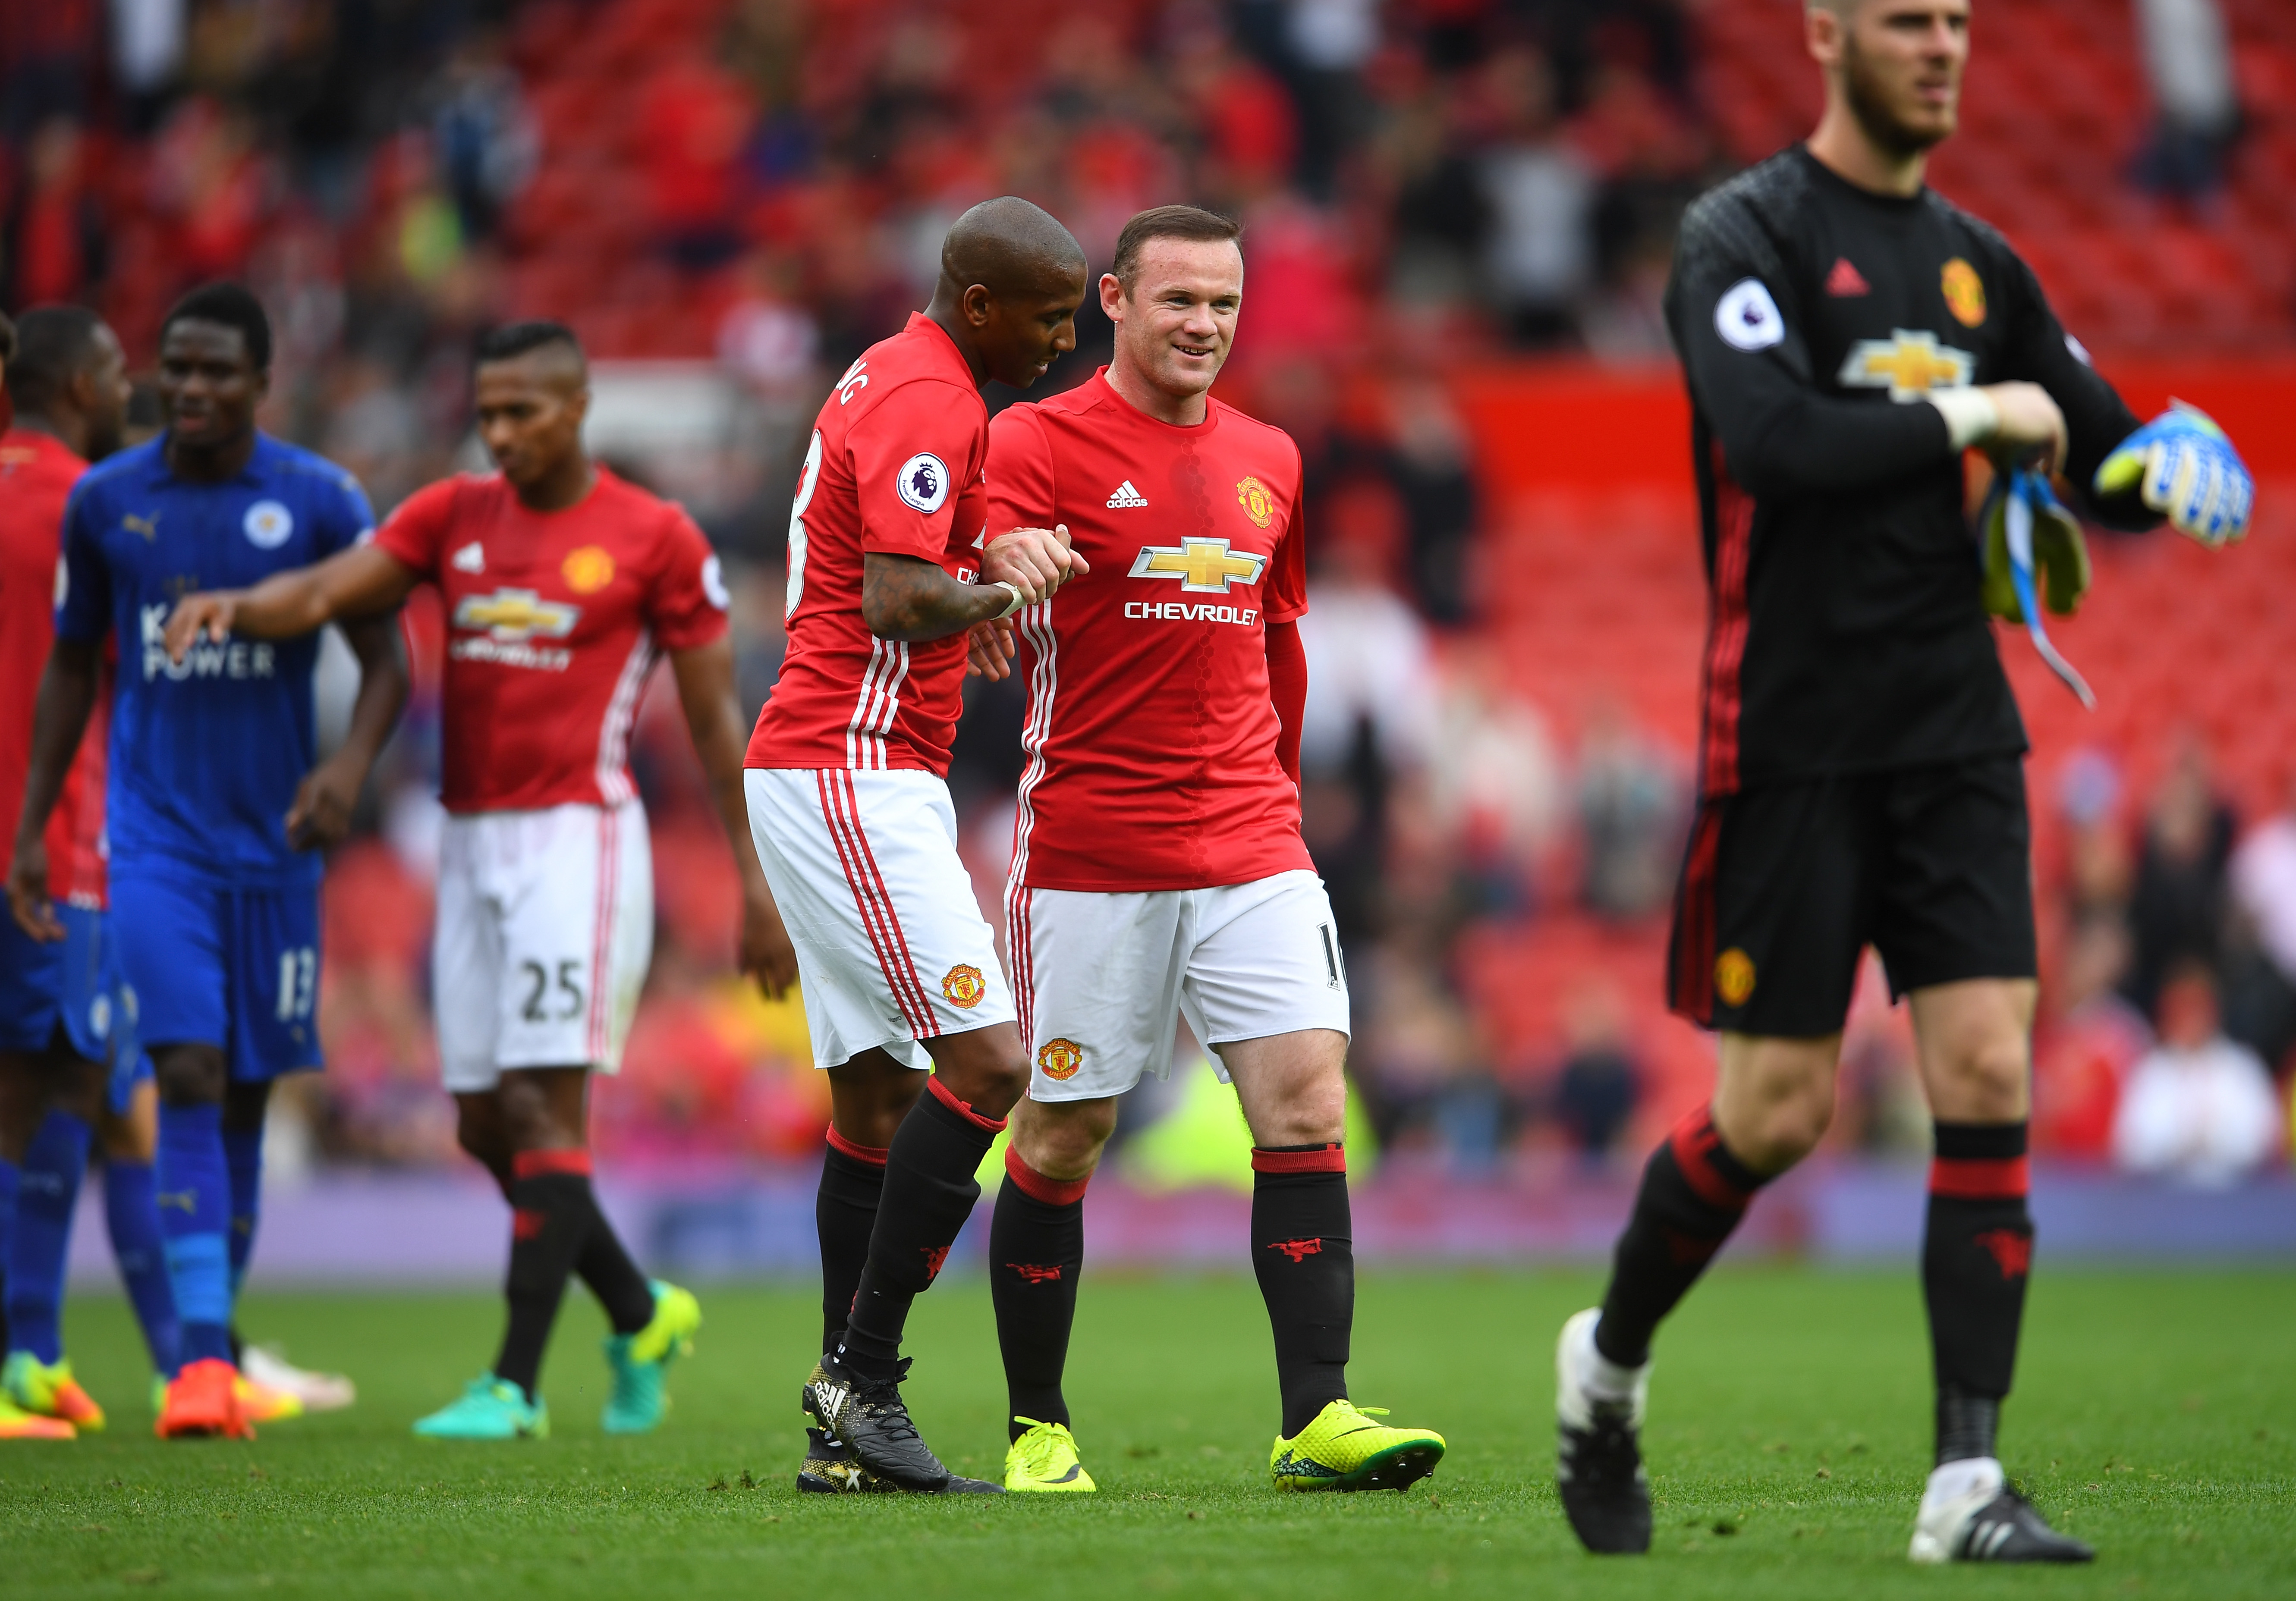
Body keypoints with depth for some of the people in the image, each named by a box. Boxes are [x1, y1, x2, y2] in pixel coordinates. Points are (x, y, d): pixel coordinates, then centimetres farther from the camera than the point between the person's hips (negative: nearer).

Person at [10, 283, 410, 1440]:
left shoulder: (320, 501, -1)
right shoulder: (105, 502, 3)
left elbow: (385, 661, 0)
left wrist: (351, 763, -20)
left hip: (273, 840, 1)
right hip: (157, 835, -1)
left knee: (248, 1094, 7)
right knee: (189, 1074, -15)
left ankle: (215, 1341, 22)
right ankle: (202, 1357, -20)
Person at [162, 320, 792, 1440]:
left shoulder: (653, 539, -2)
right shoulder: (452, 517, 10)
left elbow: (714, 718, 2)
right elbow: (326, 591, -3)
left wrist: (756, 882, 1)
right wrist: (236, 605, -25)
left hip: (578, 837, -6)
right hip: (472, 843, 6)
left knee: (544, 1104, -12)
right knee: (485, 1125, 6)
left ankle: (515, 1384, -12)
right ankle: (641, 1317, 25)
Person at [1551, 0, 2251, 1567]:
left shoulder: (1978, 263, 13)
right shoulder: (1745, 235, -6)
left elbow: (2105, 459, 18)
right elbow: (1773, 439, -23)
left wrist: (2169, 471, -5)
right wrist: (1968, 416, -15)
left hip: (1957, 735, 5)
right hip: (1792, 744, -5)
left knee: (1990, 1074, -7)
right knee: (1778, 1109, -1)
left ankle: (1968, 1483, -6)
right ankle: (1608, 1363, 26)